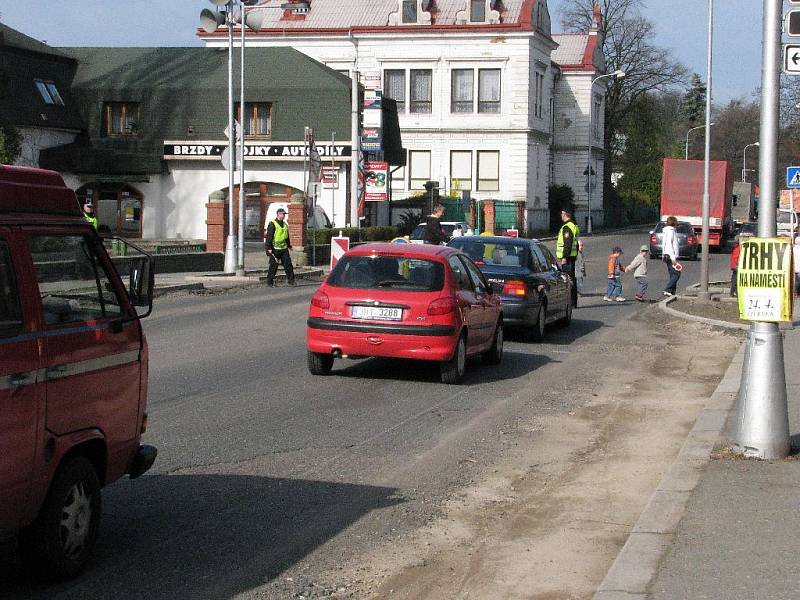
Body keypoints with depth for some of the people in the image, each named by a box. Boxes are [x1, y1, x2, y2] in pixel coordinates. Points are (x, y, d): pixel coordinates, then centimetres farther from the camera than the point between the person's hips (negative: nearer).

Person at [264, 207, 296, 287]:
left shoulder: (285, 224, 15)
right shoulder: (272, 224, -9)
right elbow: (269, 236, -13)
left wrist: (289, 245, 27)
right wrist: (269, 248, -19)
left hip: (284, 248, 7)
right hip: (275, 249, -7)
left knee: (288, 264, 3)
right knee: (273, 265, -2)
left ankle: (291, 280, 9)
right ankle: (270, 281, 6)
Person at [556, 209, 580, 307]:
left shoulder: (567, 227, -15)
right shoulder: (575, 226, 18)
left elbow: (568, 243, -22)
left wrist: (564, 257, -22)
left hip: (567, 258, -10)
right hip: (573, 256, 10)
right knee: (572, 279, 13)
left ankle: (571, 302, -12)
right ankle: (573, 302, 16)